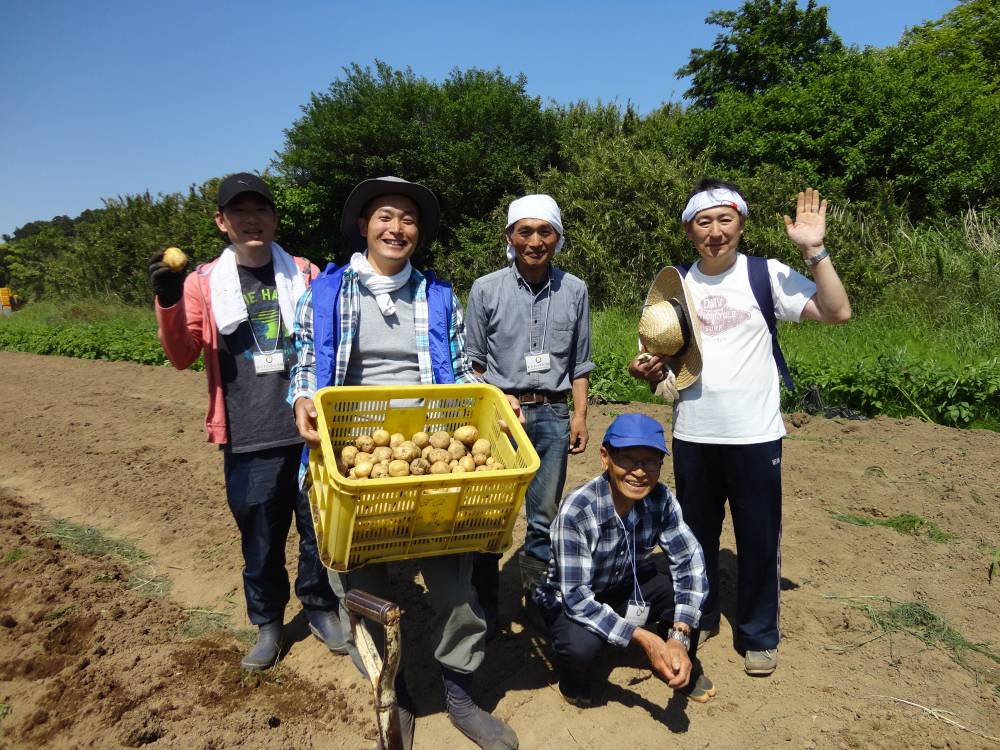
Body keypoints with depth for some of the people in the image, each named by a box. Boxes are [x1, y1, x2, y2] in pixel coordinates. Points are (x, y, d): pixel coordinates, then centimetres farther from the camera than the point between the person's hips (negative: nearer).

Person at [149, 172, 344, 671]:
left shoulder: (305, 275, 7)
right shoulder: (205, 283, 5)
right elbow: (182, 357, -2)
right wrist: (168, 300, -18)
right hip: (248, 439, 0)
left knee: (319, 528, 10)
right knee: (260, 539, 10)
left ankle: (320, 608, 33)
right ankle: (267, 622, 31)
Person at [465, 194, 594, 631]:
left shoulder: (574, 291, 5)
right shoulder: (486, 289, -1)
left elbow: (580, 362, 11)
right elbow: (472, 360, 4)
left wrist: (580, 414, 6)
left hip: (552, 415, 2)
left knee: (545, 519, 9)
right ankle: (485, 607, 19)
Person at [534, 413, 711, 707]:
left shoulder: (661, 499, -20)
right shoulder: (576, 510, -34)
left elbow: (688, 561, -17)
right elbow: (577, 598, -32)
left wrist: (679, 636, -30)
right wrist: (644, 638, -37)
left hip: (628, 586, 4)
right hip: (569, 597, -4)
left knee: (694, 587, -22)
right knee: (581, 645, -35)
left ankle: (679, 666, 10)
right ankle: (573, 674, 4)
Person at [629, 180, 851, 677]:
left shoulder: (766, 275, -4)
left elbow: (836, 312, -13)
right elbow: (659, 358, 13)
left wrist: (814, 250, -21)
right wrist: (647, 370, -9)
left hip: (755, 434, -3)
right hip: (692, 435, 3)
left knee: (758, 538, 8)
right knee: (696, 533, 16)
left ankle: (758, 635, 28)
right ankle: (698, 617, 37)